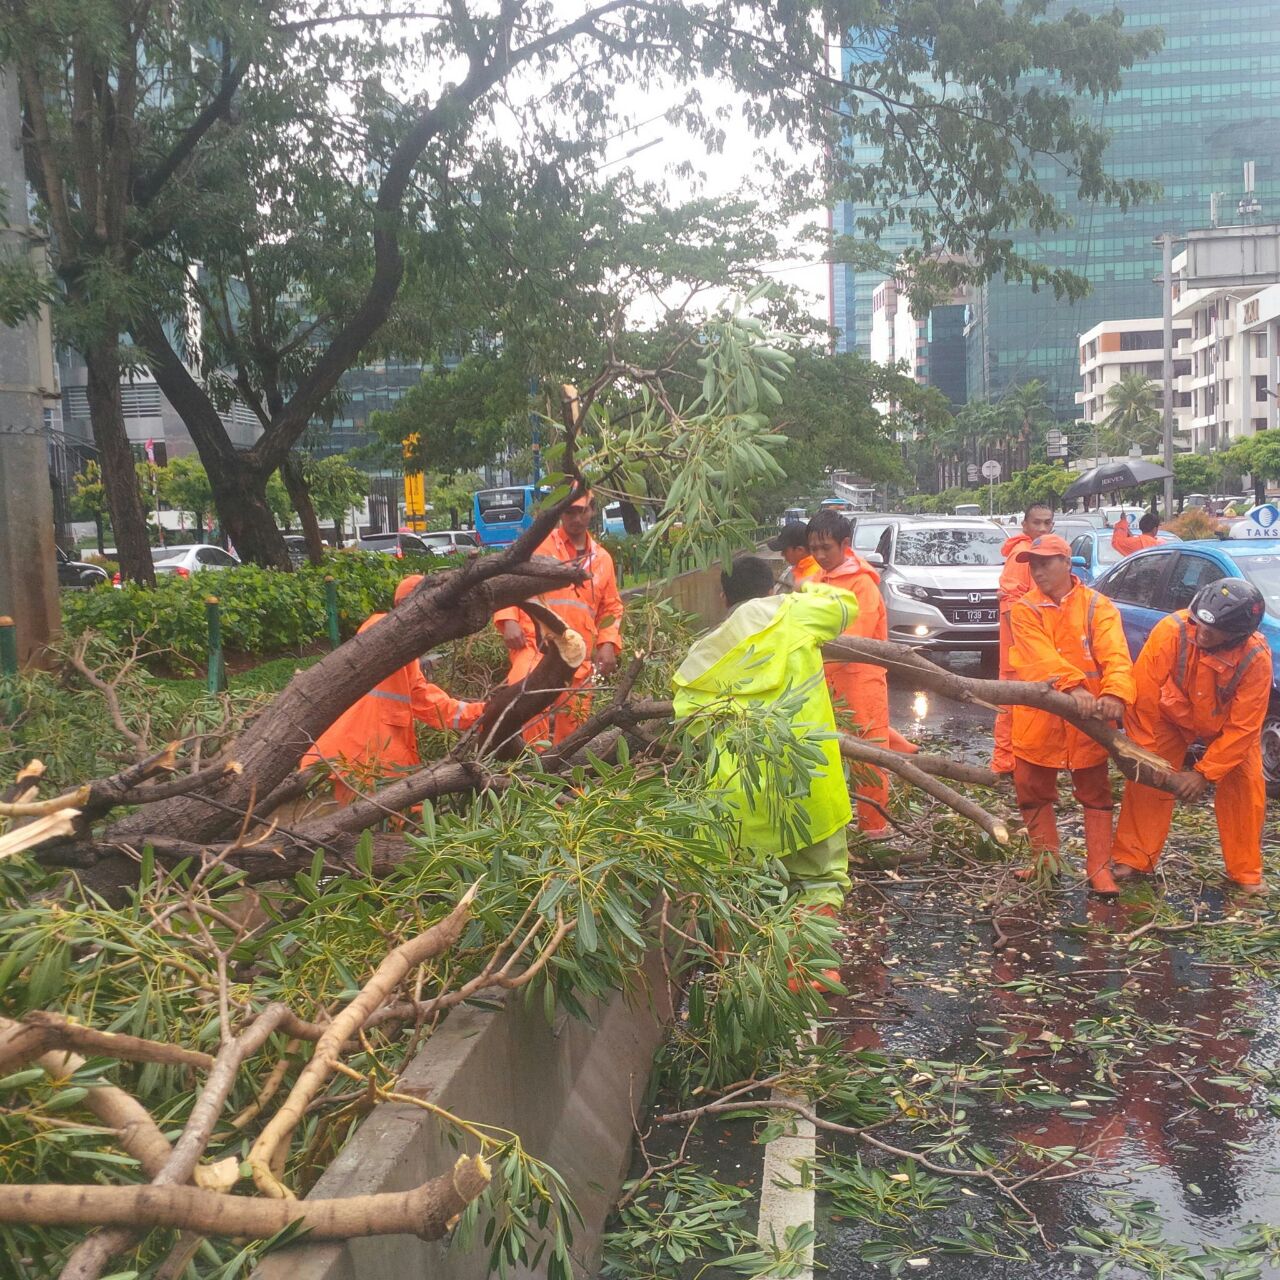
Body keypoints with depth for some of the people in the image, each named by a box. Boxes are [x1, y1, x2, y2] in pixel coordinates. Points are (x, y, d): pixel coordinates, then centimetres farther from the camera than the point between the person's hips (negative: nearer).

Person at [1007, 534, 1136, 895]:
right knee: (1033, 792, 11)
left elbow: (1115, 655, -17)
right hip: (1038, 718, 1)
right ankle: (1046, 858, 27)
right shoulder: (1024, 610, -1)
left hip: (1087, 720, -1)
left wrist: (1115, 692, -37)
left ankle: (1099, 868, 15)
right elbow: (1043, 656, -18)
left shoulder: (1098, 606, -2)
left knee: (1096, 795, 6)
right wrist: (1074, 687, -35)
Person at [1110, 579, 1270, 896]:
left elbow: (1242, 727, -26)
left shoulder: (1256, 658, -34)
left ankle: (1246, 874, 13)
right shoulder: (1172, 630, -37)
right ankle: (1133, 860, 10)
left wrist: (1204, 773, -27)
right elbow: (1143, 693, -28)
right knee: (1146, 781, -5)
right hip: (1171, 717, 0)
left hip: (1227, 725, 0)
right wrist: (1143, 753, -23)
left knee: (1247, 788, -4)